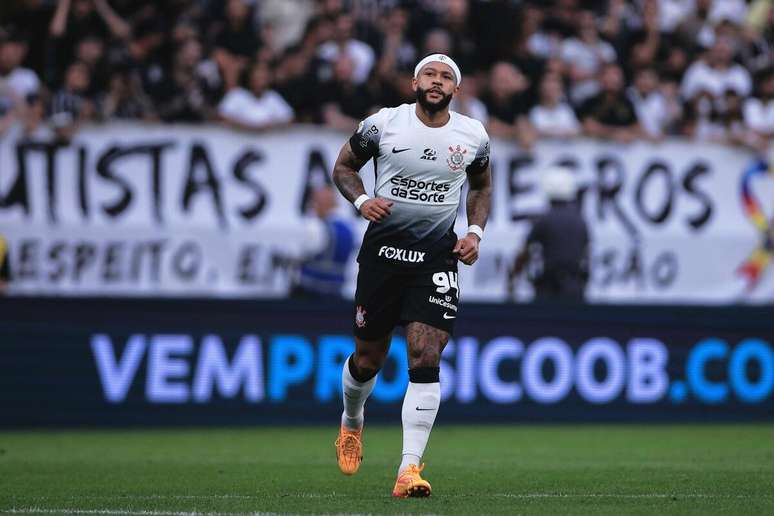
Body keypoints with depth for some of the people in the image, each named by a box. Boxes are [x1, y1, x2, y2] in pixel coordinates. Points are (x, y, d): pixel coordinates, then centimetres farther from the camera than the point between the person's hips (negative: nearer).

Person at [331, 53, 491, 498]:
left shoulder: (473, 136, 2)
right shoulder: (383, 124, -5)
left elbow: (481, 187, 19)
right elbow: (344, 166, 8)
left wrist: (476, 232, 4)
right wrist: (362, 200, -11)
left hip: (438, 255, 0)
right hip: (383, 248, 0)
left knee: (426, 356, -14)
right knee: (369, 355, 9)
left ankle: (410, 467, -16)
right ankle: (351, 422, 43)